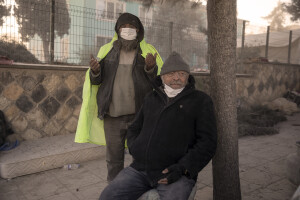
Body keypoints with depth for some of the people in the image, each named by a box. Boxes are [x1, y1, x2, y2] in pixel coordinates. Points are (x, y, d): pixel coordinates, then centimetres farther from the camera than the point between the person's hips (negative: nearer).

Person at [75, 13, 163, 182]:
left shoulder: (147, 51, 3)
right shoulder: (107, 50, 9)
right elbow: (96, 81, 9)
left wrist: (151, 68, -22)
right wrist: (95, 71, -13)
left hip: (139, 114, -1)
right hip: (113, 114, 2)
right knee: (114, 158, 11)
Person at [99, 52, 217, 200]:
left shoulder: (200, 101, 3)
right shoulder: (151, 98, 16)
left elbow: (207, 142, -3)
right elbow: (134, 128, 24)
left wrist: (182, 168, -13)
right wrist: (135, 150, 3)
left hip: (176, 174, -3)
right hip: (140, 169, 4)